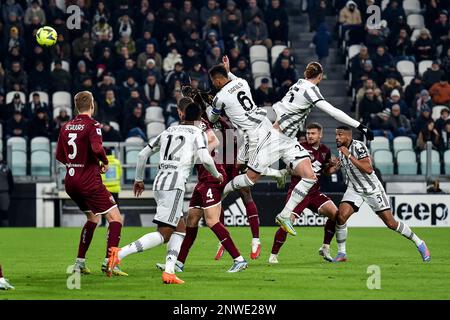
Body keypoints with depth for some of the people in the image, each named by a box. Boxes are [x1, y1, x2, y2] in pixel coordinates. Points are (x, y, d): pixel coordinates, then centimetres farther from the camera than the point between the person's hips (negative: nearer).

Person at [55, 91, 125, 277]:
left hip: (71, 182, 8)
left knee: (93, 218, 26)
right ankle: (109, 263, -17)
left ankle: (79, 263, 22)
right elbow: (97, 148, -26)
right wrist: (105, 162, -8)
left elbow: (59, 155, 15)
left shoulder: (66, 127, 9)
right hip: (89, 182, -8)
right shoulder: (92, 125, -11)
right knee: (115, 218, -3)